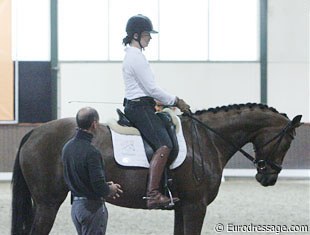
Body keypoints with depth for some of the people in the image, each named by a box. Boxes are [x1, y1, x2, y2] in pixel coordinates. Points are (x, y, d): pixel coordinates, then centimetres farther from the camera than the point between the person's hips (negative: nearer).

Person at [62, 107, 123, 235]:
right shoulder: (91, 152, -23)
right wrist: (111, 190, -1)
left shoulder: (68, 147, 4)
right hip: (92, 207, -8)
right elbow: (99, 188, -25)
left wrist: (104, 186, 14)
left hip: (75, 205, 8)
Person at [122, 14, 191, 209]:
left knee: (171, 132, 17)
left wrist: (173, 101, 19)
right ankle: (153, 195, -34)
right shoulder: (136, 57, -15)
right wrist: (175, 101, -6)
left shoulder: (133, 55, 18)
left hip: (138, 107, 11)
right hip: (140, 107, -11)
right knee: (164, 145, -24)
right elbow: (151, 89, -17)